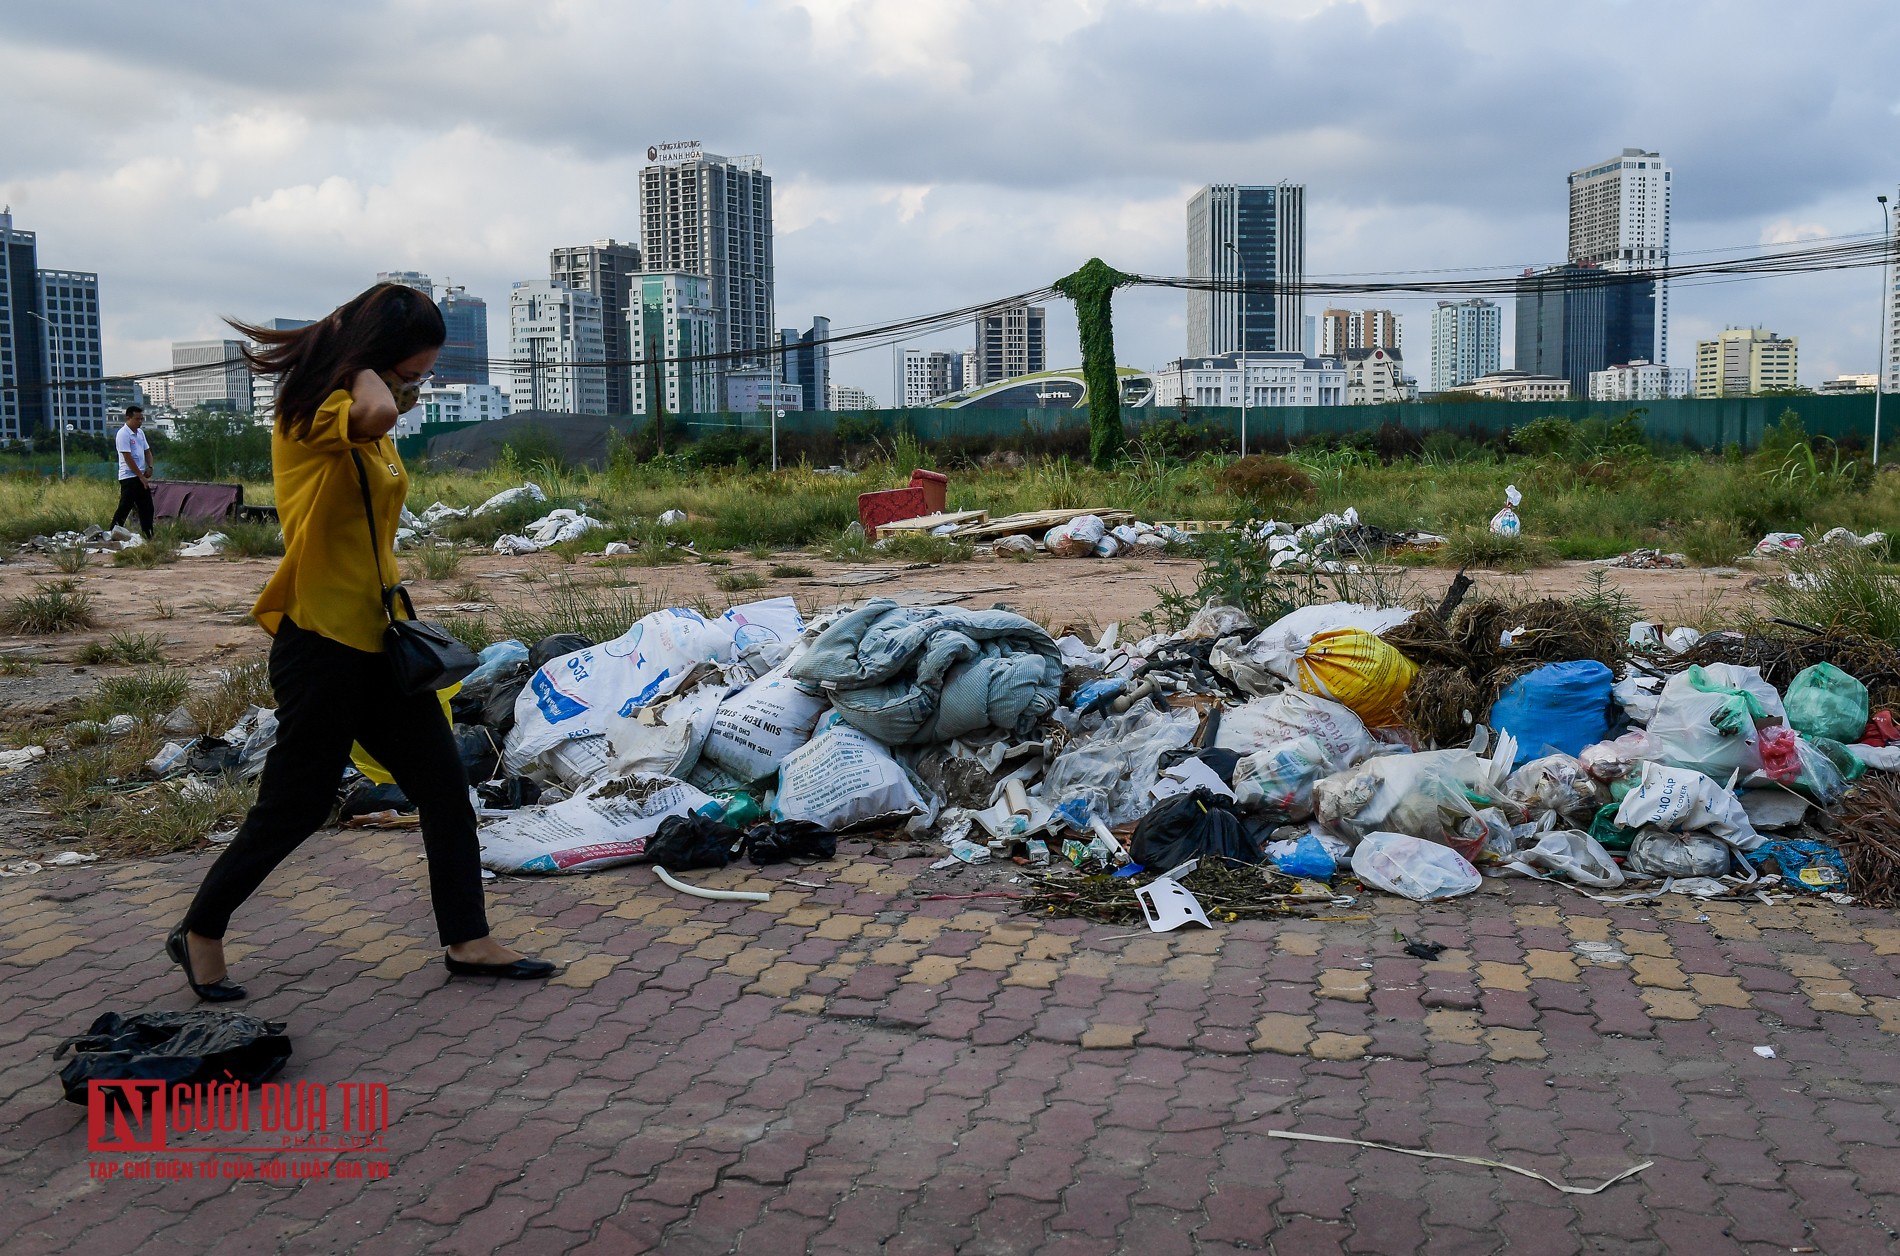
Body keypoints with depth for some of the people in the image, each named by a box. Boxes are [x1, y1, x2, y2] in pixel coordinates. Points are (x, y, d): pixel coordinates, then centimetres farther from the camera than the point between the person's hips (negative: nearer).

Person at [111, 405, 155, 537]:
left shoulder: (140, 433, 12)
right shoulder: (123, 434, -14)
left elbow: (147, 451, 19)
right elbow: (128, 458, -18)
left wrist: (150, 467, 1)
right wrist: (141, 476, -17)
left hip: (141, 477, 8)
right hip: (129, 477, -8)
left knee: (147, 508, 9)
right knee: (124, 508, -6)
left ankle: (149, 536, 15)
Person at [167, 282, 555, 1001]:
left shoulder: (361, 423, 14)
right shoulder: (311, 411, -15)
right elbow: (377, 414, -40)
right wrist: (360, 367, -18)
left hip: (375, 644, 9)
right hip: (321, 645, -9)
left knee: (445, 788, 7)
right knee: (295, 807, 4)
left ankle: (467, 942, 16)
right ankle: (198, 934, 26)